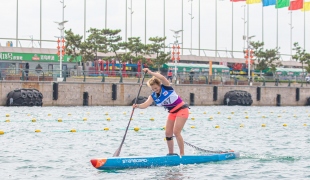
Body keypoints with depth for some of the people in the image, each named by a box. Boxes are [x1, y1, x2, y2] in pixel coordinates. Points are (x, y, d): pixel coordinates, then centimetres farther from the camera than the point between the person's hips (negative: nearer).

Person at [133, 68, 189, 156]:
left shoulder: (166, 87, -15)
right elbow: (145, 104, -17)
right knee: (168, 133, 5)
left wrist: (150, 73, -41)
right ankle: (171, 153, 18)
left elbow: (162, 78, -36)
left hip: (182, 110, -7)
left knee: (176, 132, -15)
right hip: (172, 112, 7)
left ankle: (182, 154, -10)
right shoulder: (153, 96, -2)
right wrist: (138, 106, -36)